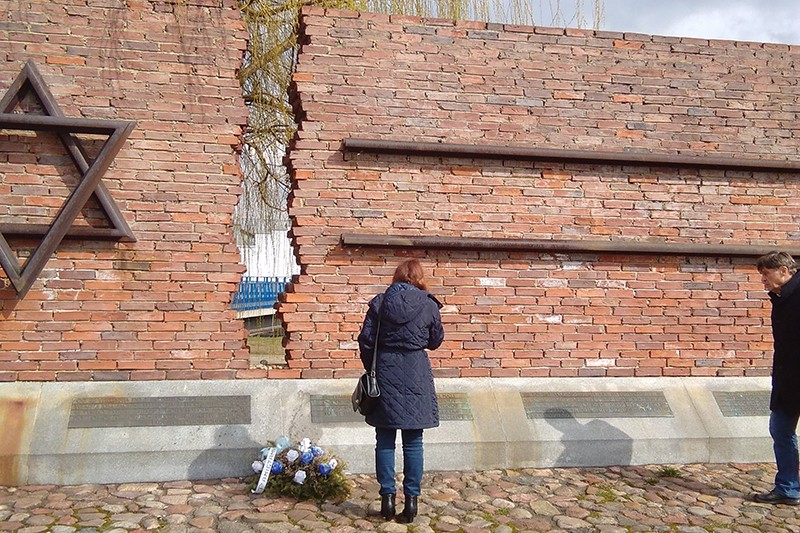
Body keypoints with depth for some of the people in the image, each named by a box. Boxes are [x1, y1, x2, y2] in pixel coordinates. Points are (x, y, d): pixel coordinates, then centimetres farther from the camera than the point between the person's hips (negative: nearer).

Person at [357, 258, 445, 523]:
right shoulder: (429, 305, -3)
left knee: (385, 440, 10)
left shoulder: (380, 302, -2)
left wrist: (371, 368, 12)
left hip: (386, 373, 0)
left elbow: (366, 340, -2)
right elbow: (435, 341, 8)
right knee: (413, 442, 7)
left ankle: (388, 496, 11)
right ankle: (411, 499, 11)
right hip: (416, 375, 0)